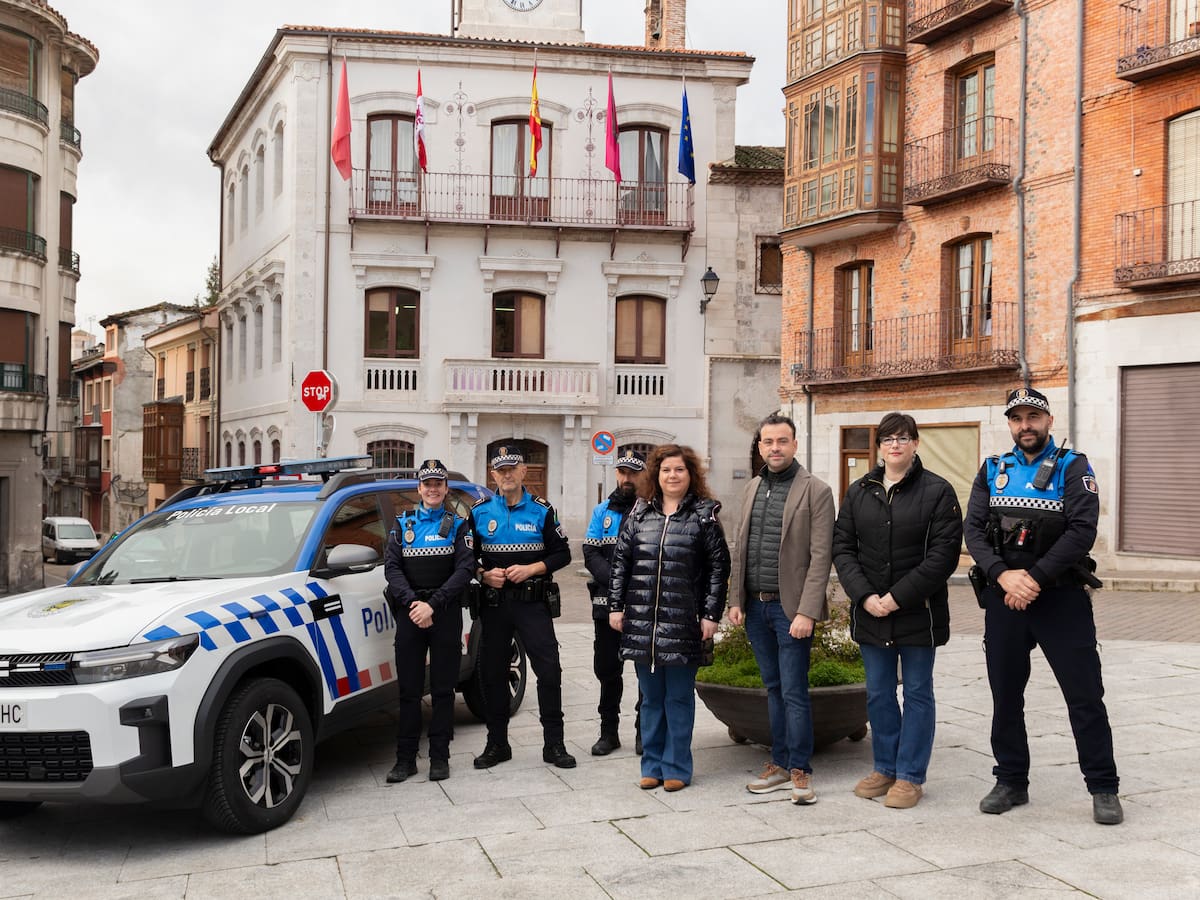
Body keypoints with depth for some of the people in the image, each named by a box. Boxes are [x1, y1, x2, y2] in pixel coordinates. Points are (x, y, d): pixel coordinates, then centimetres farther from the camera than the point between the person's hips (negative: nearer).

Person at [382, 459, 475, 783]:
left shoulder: (457, 525, 7)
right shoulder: (403, 524, 12)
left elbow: (465, 568, -5)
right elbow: (391, 567, 1)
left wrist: (433, 605, -15)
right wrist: (412, 603, -14)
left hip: (445, 613, -1)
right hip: (409, 612, 1)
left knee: (443, 688, 3)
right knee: (409, 689, 2)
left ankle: (440, 757, 10)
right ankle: (405, 758, 7)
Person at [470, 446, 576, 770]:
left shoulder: (541, 510, 3)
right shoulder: (479, 512, 6)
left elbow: (562, 553, 3)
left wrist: (531, 568, -12)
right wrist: (485, 574, -9)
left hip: (533, 602, -2)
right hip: (494, 603, 2)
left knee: (549, 670, -7)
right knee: (493, 673, 7)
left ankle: (554, 744, 4)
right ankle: (497, 744, 19)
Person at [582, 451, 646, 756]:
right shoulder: (603, 510, 9)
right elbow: (591, 553, 2)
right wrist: (614, 580, -14)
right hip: (608, 603, 3)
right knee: (607, 667, 9)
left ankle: (645, 731, 17)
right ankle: (609, 731, 21)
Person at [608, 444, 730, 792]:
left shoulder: (704, 514, 1)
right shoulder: (640, 513, 9)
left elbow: (718, 565, -2)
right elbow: (620, 561, 11)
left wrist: (711, 614, -6)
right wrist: (616, 605, 5)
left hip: (683, 622, -3)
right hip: (641, 620, 3)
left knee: (679, 698, 5)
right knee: (651, 698, 12)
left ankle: (676, 768, 16)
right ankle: (652, 765, 22)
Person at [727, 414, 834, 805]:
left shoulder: (816, 491, -7)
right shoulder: (752, 489, 12)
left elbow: (820, 556, -11)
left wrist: (807, 611, -17)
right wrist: (736, 600, 7)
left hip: (790, 608, -6)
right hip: (755, 607, 6)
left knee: (794, 692, -3)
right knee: (774, 689, 13)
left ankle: (800, 771, 7)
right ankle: (779, 764, 22)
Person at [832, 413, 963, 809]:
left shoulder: (937, 491, -5)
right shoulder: (859, 492, 7)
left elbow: (944, 554, -12)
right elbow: (842, 547, 5)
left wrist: (898, 597, -16)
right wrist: (864, 595, -9)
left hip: (918, 613, -4)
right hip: (870, 613, 4)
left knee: (917, 693, 6)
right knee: (879, 694, 12)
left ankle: (910, 776, 15)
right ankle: (885, 768, 26)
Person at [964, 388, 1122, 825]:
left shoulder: (1072, 468, -1)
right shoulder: (993, 470, 9)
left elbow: (1082, 531, -13)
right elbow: (973, 530, 0)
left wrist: (1035, 578, -18)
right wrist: (1004, 575, -16)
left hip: (1061, 596, -3)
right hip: (1004, 598, 4)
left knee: (1085, 695, -1)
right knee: (1006, 695, 10)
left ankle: (1103, 789, 11)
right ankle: (1011, 782, 23)